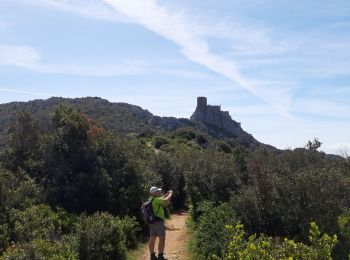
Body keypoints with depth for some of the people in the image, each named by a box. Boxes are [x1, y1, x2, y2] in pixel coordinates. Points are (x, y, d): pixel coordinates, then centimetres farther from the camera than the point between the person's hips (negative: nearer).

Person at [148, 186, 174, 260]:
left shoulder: (151, 200, 12)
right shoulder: (156, 200, -16)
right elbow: (166, 200, -23)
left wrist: (166, 195, 21)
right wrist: (170, 194, -7)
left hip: (152, 222, 9)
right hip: (158, 221, -9)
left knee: (152, 239, 10)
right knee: (162, 239, -3)